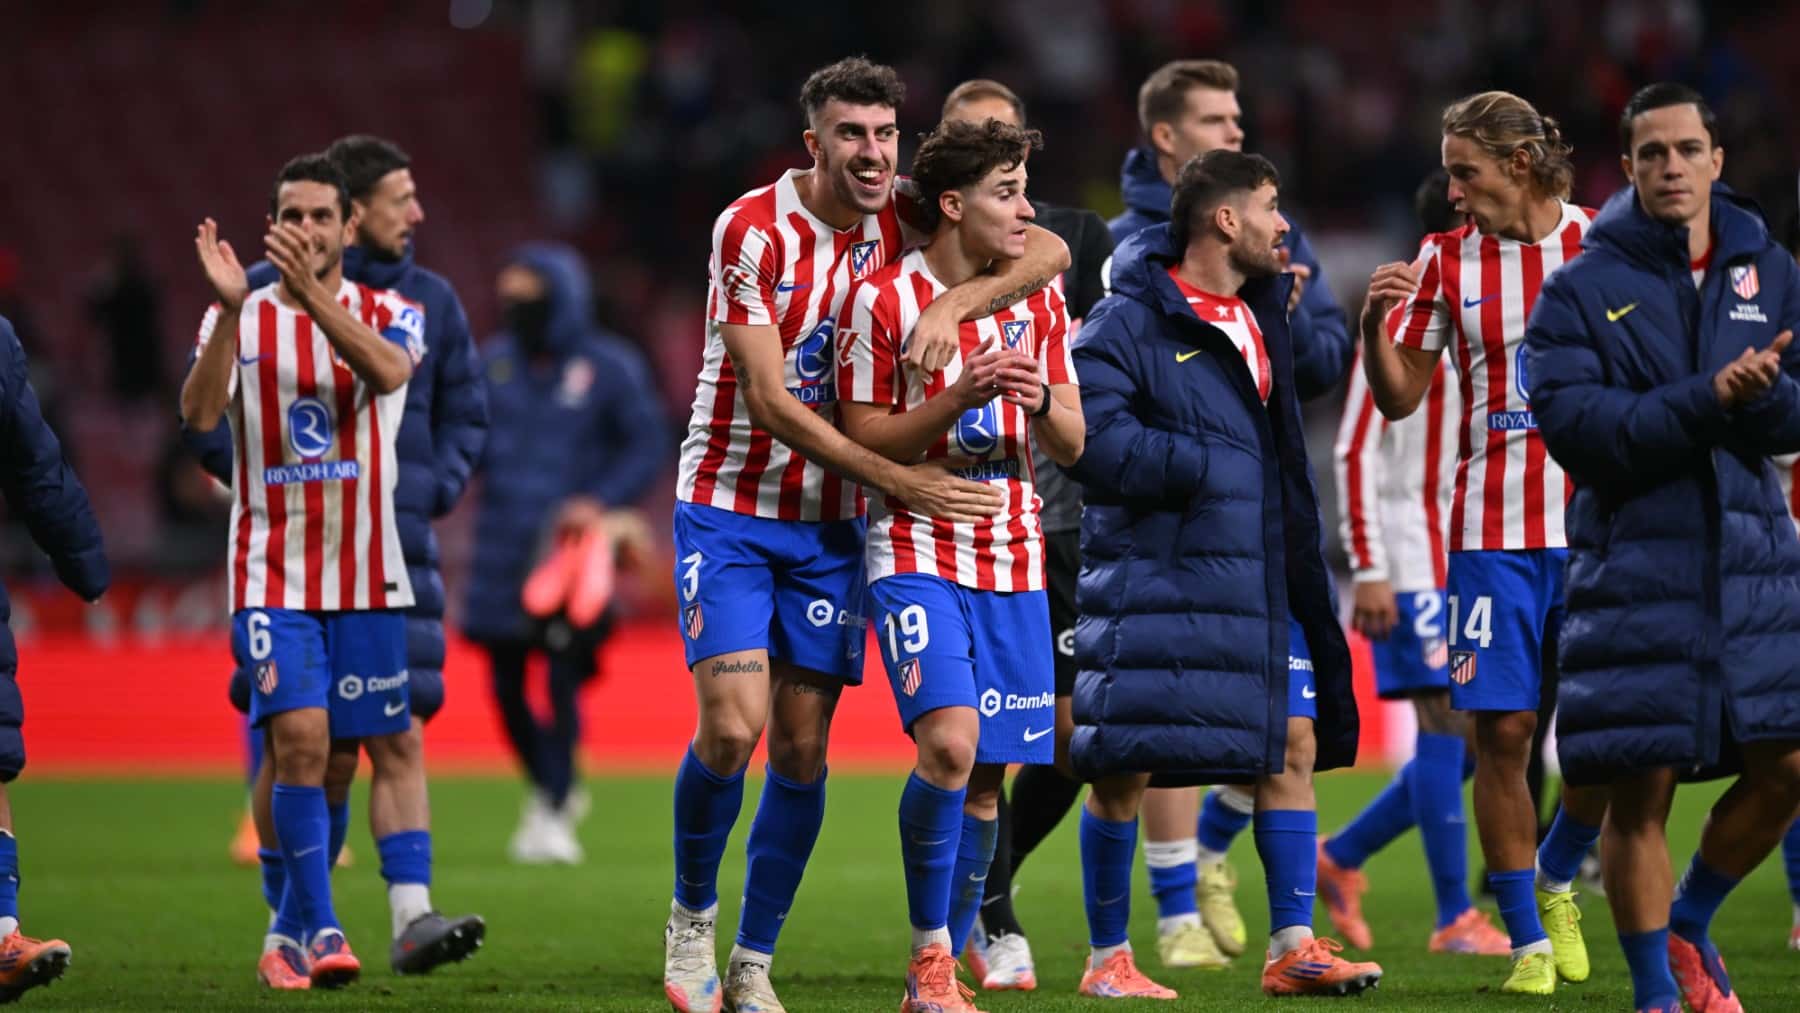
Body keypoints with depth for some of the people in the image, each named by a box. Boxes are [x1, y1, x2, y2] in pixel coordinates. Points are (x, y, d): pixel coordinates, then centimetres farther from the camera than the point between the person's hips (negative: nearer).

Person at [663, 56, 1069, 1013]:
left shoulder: (903, 220, -3)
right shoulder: (753, 230, -16)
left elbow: (1048, 250, -10)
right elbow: (771, 401, -19)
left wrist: (954, 302, -28)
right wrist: (899, 480, -22)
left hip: (830, 522, 4)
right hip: (729, 510, -4)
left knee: (802, 747, 2)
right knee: (732, 726, -16)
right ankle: (691, 913, 10)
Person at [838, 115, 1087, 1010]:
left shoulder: (1037, 301, 9)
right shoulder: (882, 300, -6)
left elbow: (1070, 445, 11)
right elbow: (863, 442, -6)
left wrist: (1040, 400, -11)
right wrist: (955, 401, -20)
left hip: (1013, 560, 5)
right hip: (917, 553, -5)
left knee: (987, 775, 3)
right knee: (949, 742, -23)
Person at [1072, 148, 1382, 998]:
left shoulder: (1263, 313, 14)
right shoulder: (1127, 325, -10)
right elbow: (1099, 443, -21)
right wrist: (1208, 465, -16)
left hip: (1260, 583, 7)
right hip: (1151, 587, -7)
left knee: (1293, 747, 2)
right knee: (1122, 768, -2)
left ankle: (1292, 946, 7)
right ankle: (1107, 954, 9)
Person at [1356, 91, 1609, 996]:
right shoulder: (1445, 260, 4)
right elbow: (1398, 398, 5)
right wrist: (1375, 323, -12)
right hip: (1493, 529, 0)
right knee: (1503, 731, -5)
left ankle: (1555, 879, 27)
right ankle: (1528, 942, 5)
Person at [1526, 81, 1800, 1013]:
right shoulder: (1582, 290, -3)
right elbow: (1575, 428, -14)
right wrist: (1706, 399, -21)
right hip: (1633, 567, -4)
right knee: (1641, 788, -3)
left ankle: (1688, 927, 27)